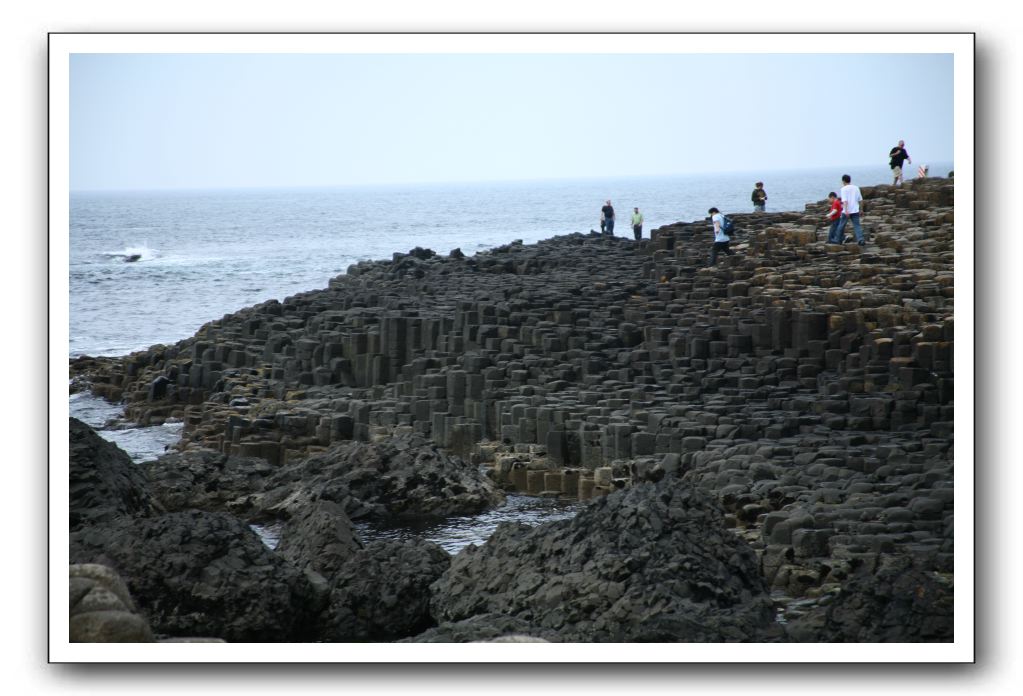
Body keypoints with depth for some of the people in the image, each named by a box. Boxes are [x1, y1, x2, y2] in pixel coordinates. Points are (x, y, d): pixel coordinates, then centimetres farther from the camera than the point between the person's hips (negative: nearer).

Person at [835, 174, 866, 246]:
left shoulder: (844, 189, -6)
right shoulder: (856, 188, 9)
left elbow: (845, 201, -17)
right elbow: (860, 200, 11)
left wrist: (846, 211, -23)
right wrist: (861, 209, 20)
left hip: (846, 211, -4)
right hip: (855, 211, 4)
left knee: (842, 226, 11)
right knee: (857, 225, -1)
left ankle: (839, 240, 21)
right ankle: (860, 240, -19)